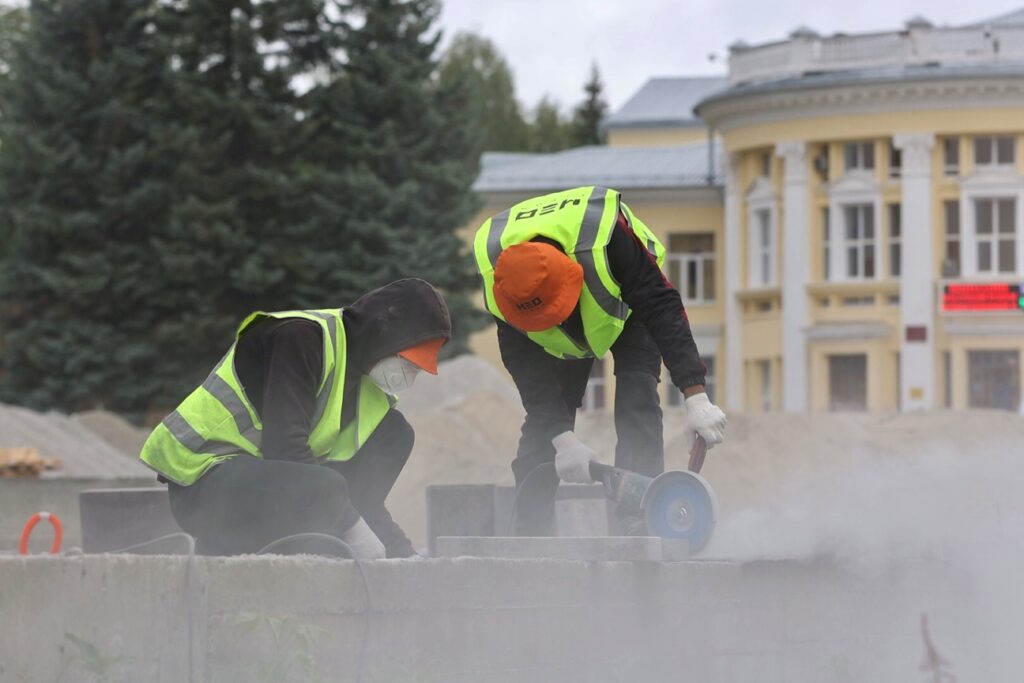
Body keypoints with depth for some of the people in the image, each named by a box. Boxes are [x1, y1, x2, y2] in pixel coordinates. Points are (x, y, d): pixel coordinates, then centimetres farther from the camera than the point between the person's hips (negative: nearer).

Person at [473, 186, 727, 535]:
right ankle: (528, 532, -3)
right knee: (543, 420, -9)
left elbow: (663, 310, -39)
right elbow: (527, 368, -26)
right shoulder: (497, 278, -35)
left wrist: (696, 398, -43)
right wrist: (563, 439, -34)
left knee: (637, 398, -22)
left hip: (627, 309, -2)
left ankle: (639, 523, -26)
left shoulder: (606, 234, -45)